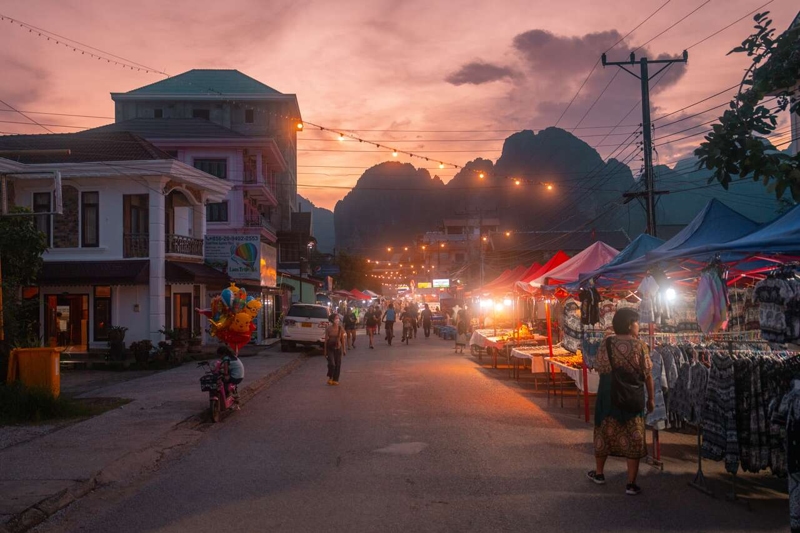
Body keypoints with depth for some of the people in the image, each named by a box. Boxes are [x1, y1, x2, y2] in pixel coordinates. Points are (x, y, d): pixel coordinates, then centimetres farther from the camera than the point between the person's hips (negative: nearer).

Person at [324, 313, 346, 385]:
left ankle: (335, 380, 17)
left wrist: (344, 349, 4)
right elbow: (326, 340, -3)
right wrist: (325, 350, -3)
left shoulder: (340, 329, -2)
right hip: (330, 348, -2)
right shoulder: (328, 329, -6)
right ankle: (330, 378, 10)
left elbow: (342, 339, 4)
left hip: (338, 348, 2)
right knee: (331, 364, -12)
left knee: (338, 364, 4)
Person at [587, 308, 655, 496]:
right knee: (633, 438, 4)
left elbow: (600, 369, 2)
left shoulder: (606, 343, -4)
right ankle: (631, 484, 5)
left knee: (604, 433, 17)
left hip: (608, 396, 2)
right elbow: (647, 375, -5)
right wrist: (651, 398, 5)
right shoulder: (639, 345, -8)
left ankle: (599, 473, 31)